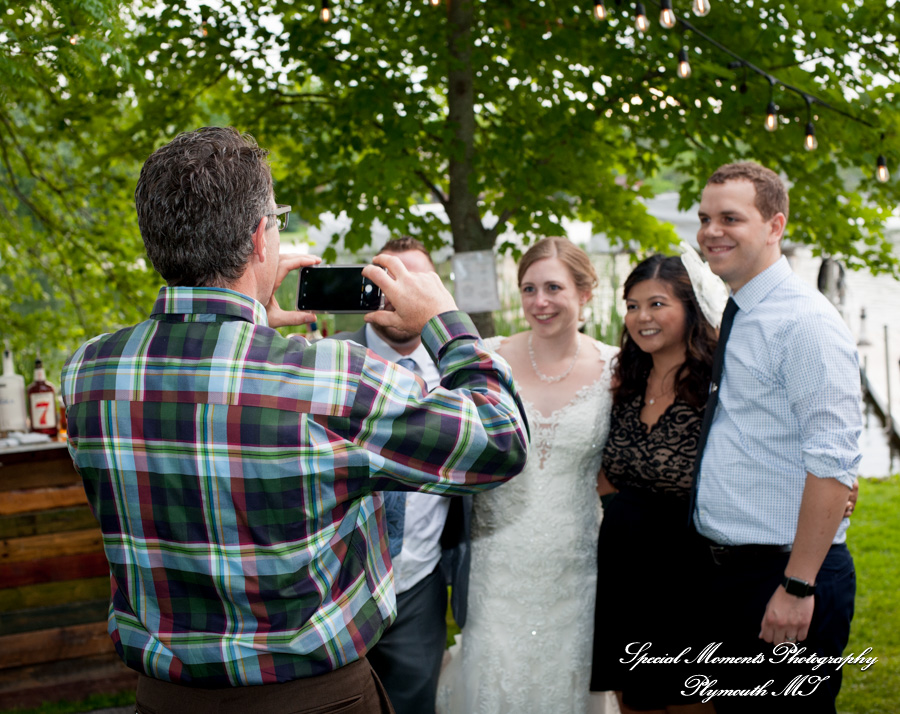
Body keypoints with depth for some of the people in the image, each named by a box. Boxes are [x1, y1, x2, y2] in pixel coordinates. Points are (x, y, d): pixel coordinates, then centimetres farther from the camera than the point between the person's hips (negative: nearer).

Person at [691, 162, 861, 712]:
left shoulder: (805, 320, -15)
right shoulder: (730, 322, 12)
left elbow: (833, 460, -21)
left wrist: (798, 586, -22)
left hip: (786, 574, -8)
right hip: (723, 567, 8)